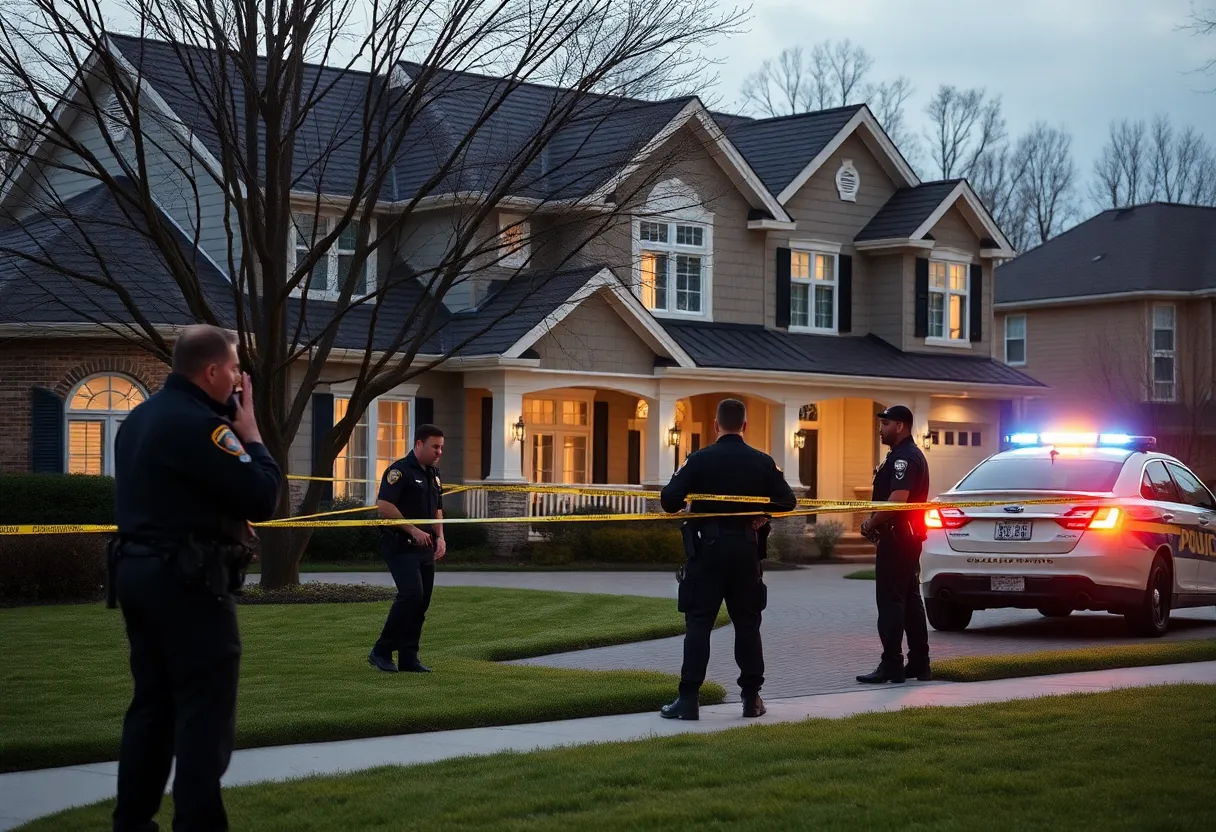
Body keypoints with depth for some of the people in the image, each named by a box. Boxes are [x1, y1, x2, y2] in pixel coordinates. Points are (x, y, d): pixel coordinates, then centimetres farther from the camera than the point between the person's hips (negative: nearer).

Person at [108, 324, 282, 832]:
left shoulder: (140, 418, 15)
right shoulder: (198, 423, -17)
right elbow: (263, 498, -17)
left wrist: (226, 507, 10)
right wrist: (250, 434, -5)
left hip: (138, 569, 10)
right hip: (187, 580, -9)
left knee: (153, 702, 14)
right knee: (205, 708, -5)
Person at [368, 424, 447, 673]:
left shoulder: (434, 474, 17)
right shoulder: (400, 470, -11)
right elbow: (384, 505, -19)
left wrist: (440, 537, 10)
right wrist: (413, 530, -18)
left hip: (424, 547, 9)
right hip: (400, 546, -8)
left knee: (422, 601, 5)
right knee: (411, 594, -19)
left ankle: (408, 658, 11)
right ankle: (381, 651, -9)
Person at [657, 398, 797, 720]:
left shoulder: (700, 459, -8)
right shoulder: (762, 462, 0)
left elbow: (669, 500, -12)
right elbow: (787, 502, 4)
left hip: (707, 548, -2)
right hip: (746, 549, 3)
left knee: (698, 622, 0)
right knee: (747, 622, 12)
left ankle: (688, 699, -4)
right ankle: (751, 697, 14)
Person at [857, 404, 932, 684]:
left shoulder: (905, 457, -16)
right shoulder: (903, 455, 18)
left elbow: (898, 499, -25)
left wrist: (871, 524, -14)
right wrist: (874, 521, 9)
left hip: (897, 536, -11)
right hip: (907, 537, 11)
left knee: (890, 600, -9)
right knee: (910, 600, 12)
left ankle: (891, 665, -8)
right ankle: (919, 663, 16)